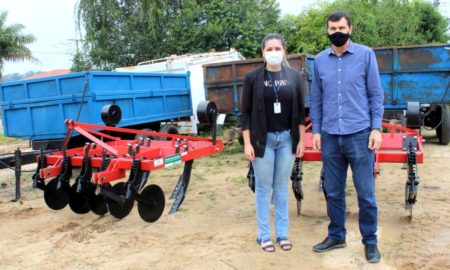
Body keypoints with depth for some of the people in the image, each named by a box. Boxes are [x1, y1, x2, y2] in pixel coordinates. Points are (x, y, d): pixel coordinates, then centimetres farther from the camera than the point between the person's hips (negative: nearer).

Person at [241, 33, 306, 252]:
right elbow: (245, 112, -3)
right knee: (263, 187, 7)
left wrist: (301, 140, 3)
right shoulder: (252, 77, -4)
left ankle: (282, 233, 23)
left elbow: (300, 111, 7)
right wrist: (247, 143, -8)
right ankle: (264, 234, 18)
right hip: (263, 139, -2)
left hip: (287, 139, 2)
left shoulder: (293, 76, 3)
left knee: (282, 187, 11)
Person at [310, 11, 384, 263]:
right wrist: (316, 131, 7)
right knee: (333, 192, 12)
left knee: (366, 193, 4)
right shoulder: (320, 60, 8)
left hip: (359, 134, -3)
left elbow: (376, 94, 1)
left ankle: (370, 241, 20)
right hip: (330, 137, 3)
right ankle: (336, 236, 28)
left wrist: (376, 128, -6)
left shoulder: (366, 54, 1)